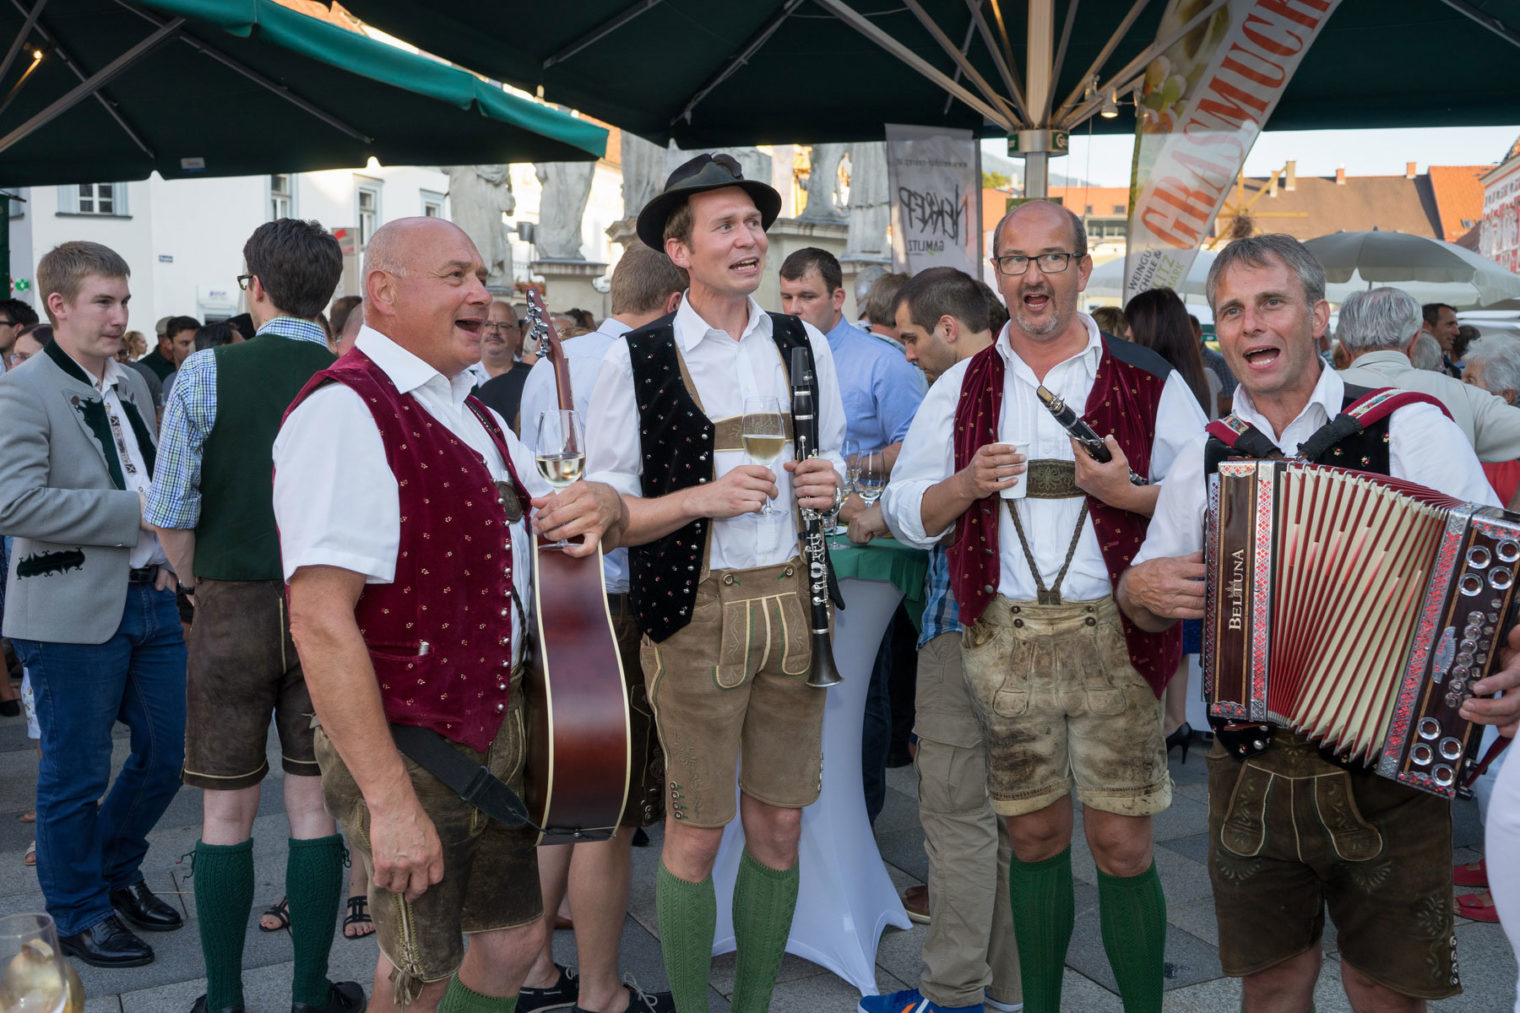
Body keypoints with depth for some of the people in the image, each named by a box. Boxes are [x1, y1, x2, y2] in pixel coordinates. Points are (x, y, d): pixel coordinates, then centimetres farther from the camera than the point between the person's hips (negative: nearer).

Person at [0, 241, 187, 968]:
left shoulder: (132, 385, 13)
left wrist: (166, 553, 7)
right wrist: (135, 514, -20)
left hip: (149, 597, 7)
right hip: (75, 612, -7)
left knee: (167, 753, 13)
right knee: (77, 774, 6)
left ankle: (117, 868, 37)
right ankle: (80, 914, 24)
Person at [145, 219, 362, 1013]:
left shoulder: (207, 373, -7)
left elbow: (172, 519, -7)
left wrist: (206, 592, 10)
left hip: (232, 610, -1)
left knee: (226, 812, 9)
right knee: (314, 805, 10)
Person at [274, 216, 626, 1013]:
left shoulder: (468, 413, 12)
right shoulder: (344, 410, -18)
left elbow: (541, 518, 24)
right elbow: (320, 623, -25)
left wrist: (599, 504, -1)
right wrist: (390, 799, -25)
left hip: (498, 728, 9)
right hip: (407, 747, -8)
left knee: (513, 938, 18)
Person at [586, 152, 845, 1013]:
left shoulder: (806, 345, 11)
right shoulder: (637, 360, -3)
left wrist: (829, 487, -2)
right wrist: (702, 497, -18)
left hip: (793, 603, 4)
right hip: (696, 614, -4)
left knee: (779, 827, 11)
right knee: (697, 834, 2)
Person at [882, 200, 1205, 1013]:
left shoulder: (1149, 381, 3)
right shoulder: (962, 387, 10)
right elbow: (905, 510, 11)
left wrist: (1129, 492, -16)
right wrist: (968, 485, -8)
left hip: (1114, 637, -2)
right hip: (1004, 634, 2)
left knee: (1122, 845, 0)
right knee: (1033, 834, 12)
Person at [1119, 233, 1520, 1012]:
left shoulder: (1411, 430, -5)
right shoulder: (1204, 460, 6)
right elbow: (1147, 603, 15)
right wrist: (1140, 589, -8)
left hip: (1388, 769, -2)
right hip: (1251, 770, 3)